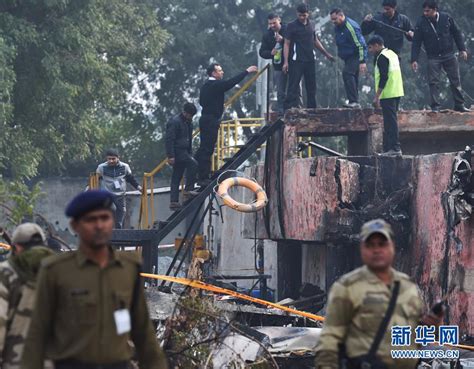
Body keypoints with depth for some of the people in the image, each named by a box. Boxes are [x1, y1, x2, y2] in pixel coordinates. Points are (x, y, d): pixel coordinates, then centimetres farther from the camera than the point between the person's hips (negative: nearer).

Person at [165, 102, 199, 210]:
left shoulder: (188, 123, 17)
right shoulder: (174, 122, -12)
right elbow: (169, 139, -18)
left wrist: (190, 154, 21)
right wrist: (170, 156, -23)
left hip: (184, 152, 9)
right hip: (177, 151, -9)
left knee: (176, 177, 7)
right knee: (193, 164, -22)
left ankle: (174, 201, 6)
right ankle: (188, 189, -18)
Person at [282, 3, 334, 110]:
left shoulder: (311, 25, 13)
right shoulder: (292, 26, -3)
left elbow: (316, 41, 25)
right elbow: (287, 44, -4)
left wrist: (326, 54, 26)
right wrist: (285, 62, -12)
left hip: (310, 61, 5)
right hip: (296, 61, -5)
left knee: (311, 87, 8)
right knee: (293, 87, -9)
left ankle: (312, 109, 15)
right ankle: (289, 109, -12)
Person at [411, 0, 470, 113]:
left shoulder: (447, 18, -5)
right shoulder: (421, 23, -7)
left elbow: (457, 34, 6)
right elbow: (416, 42, -3)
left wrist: (462, 49, 3)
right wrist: (414, 59, -8)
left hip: (449, 55, 1)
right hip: (433, 57, -1)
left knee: (455, 81, 5)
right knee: (433, 82, -6)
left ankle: (459, 105, 14)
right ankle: (435, 106, 0)